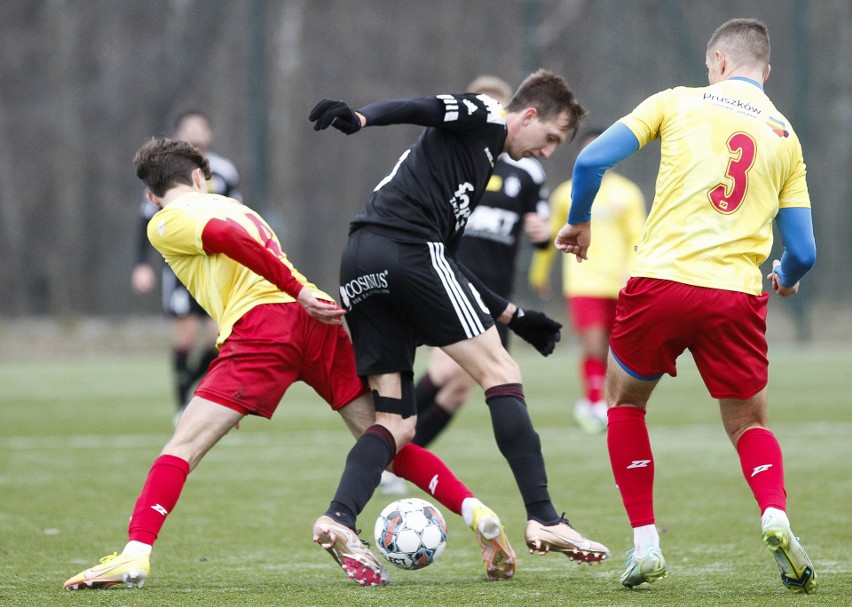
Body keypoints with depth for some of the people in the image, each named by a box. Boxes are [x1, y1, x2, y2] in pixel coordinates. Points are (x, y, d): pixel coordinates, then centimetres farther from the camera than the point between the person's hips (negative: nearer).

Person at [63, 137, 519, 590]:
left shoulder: (164, 224, 11)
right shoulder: (231, 205, 32)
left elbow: (227, 238, -6)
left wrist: (299, 292, -9)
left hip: (259, 325, -6)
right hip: (318, 320, 6)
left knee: (184, 447, -5)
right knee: (382, 441, 15)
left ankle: (135, 556, -18)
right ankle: (474, 511, 2)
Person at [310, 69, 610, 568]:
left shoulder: (480, 157, 33)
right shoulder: (482, 118, 9)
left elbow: (442, 259, 34)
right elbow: (416, 109, -9)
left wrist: (511, 314, 33)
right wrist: (359, 119, -28)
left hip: (360, 264, 9)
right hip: (408, 247, -9)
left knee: (396, 424, 7)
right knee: (501, 374, -4)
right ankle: (544, 520, -10)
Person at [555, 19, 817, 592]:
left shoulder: (679, 102, 8)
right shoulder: (786, 137, 13)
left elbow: (592, 161, 1)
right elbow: (803, 253, 11)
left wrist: (579, 223, 20)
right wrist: (785, 278, 34)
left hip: (661, 281, -1)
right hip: (737, 297, 1)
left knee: (625, 400, 23)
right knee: (749, 423, 19)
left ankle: (645, 543, 14)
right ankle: (776, 516, -12)